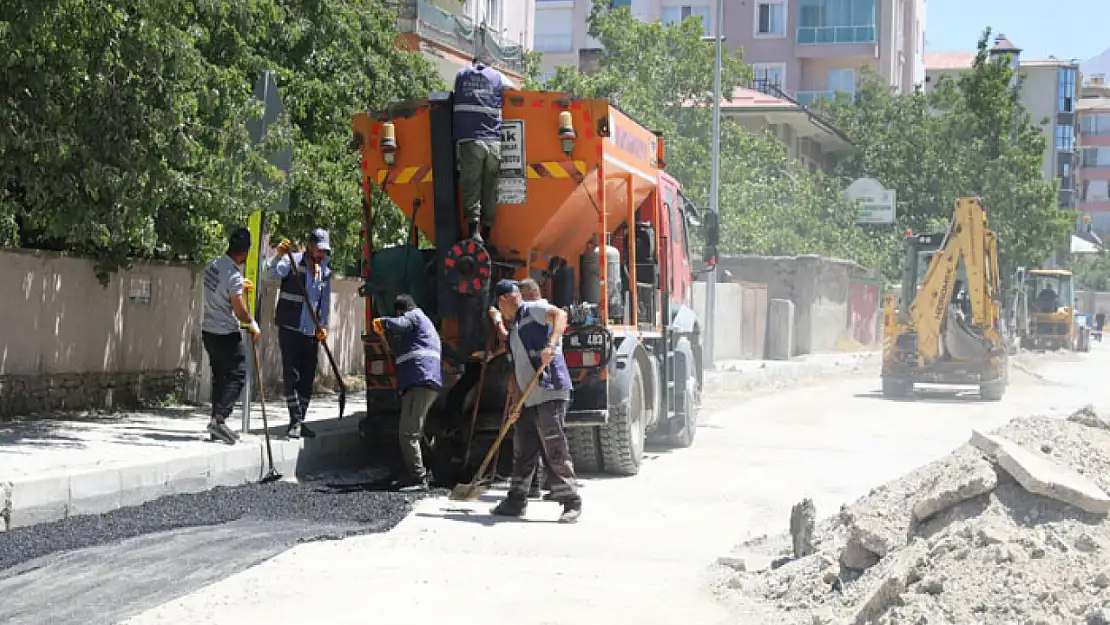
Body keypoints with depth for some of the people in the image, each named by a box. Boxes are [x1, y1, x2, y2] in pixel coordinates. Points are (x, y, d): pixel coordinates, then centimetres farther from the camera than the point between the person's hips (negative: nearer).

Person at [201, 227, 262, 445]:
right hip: (226, 334, -9)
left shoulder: (213, 265, 6)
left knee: (220, 376, 13)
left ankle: (216, 424, 13)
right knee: (237, 375, -4)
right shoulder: (233, 275, -20)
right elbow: (239, 310, -18)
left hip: (209, 330, 9)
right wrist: (253, 325, -2)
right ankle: (219, 418, -16)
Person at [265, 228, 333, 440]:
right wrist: (279, 255, -38)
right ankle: (295, 421, -7)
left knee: (308, 377, 7)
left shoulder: (325, 272, 12)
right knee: (291, 374, -9)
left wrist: (323, 326, 7)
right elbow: (272, 273, -20)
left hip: (312, 332, 6)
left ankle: (300, 422, 15)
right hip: (290, 329, -5)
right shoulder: (293, 262, -4)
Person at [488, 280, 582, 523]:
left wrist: (551, 344, -36)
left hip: (550, 394, -9)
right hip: (528, 400, 9)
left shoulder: (533, 310, -2)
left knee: (555, 450, -9)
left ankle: (572, 502, -5)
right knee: (523, 452, 13)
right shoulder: (515, 327, 25)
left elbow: (560, 314, -22)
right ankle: (516, 501, 22)